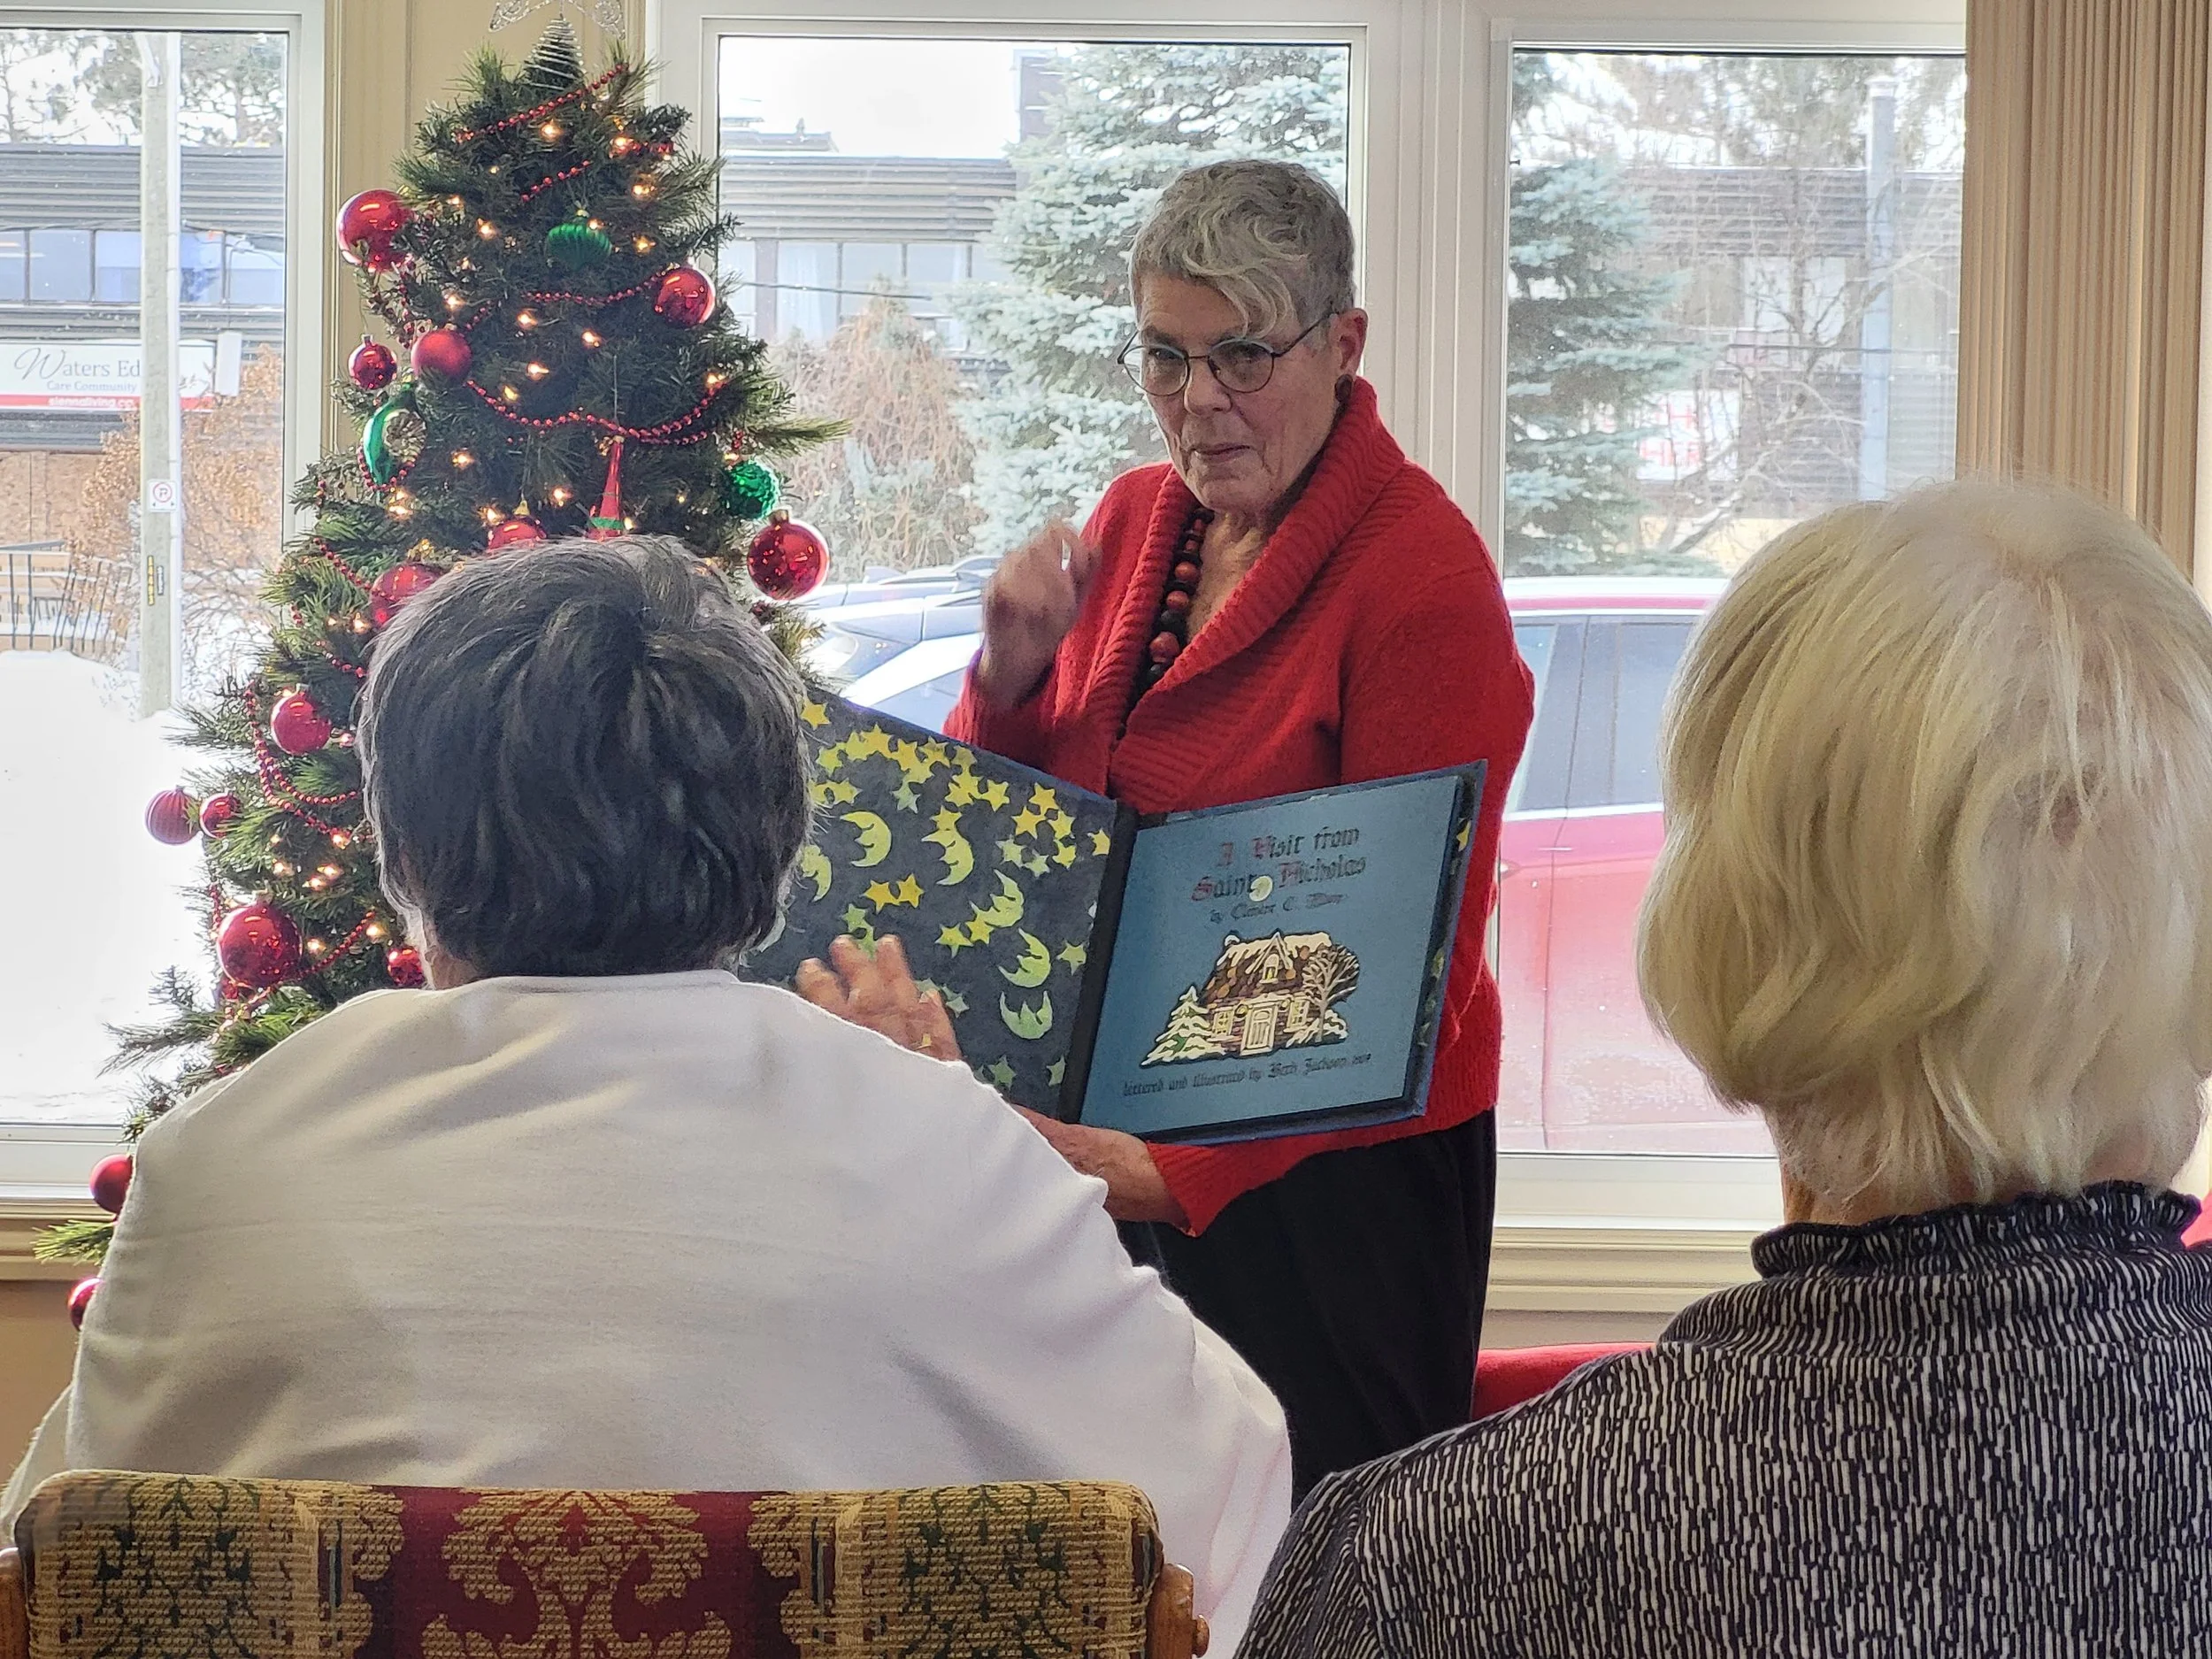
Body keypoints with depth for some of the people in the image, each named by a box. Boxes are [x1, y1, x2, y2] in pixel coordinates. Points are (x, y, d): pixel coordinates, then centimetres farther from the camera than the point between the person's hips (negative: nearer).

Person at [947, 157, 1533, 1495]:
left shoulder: (1423, 572, -14)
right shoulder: (1135, 519, 9)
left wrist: (1184, 1168, -26)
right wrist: (1012, 675, -6)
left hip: (1326, 1171, -6)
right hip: (1120, 1144, 7)